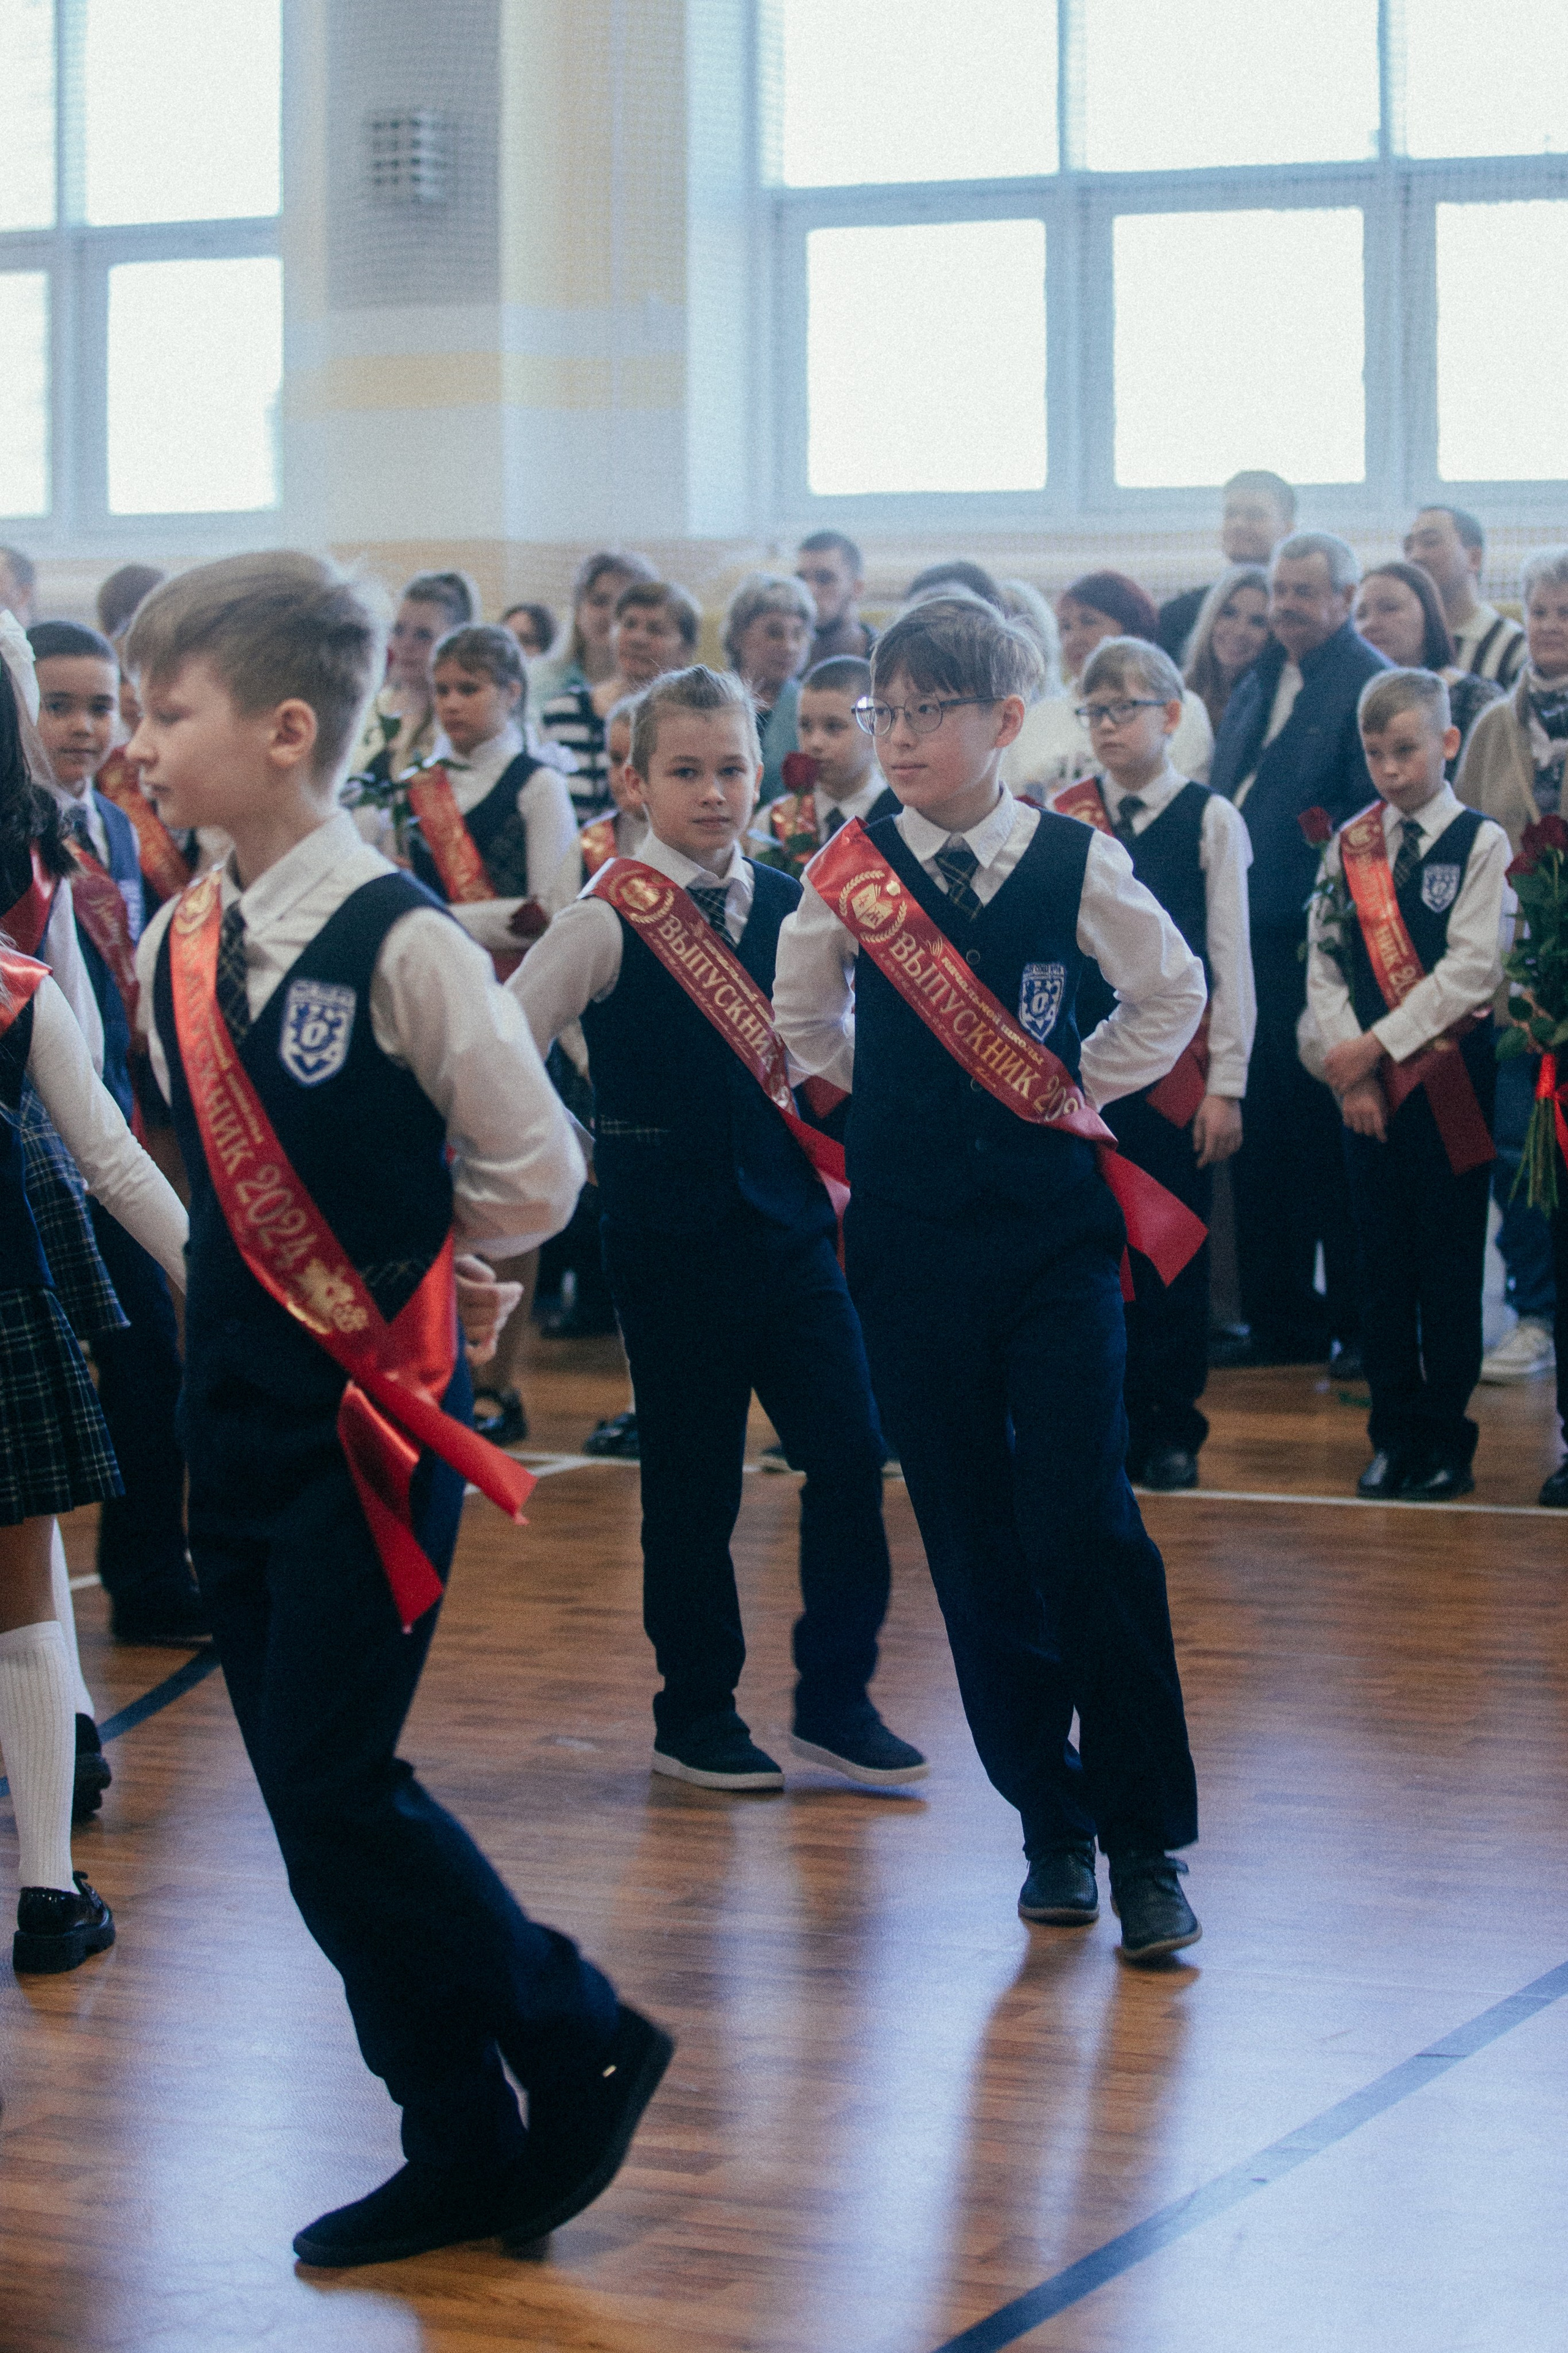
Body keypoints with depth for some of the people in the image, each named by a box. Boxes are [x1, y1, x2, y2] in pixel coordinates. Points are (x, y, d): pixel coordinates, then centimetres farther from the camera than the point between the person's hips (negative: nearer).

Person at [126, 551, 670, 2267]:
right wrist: (259, 1292, 7)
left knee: (333, 1788, -9)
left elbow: (533, 1168, -13)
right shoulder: (174, 946, 5)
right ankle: (462, 2149, 20)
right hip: (237, 1412, 7)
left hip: (374, 1415, -7)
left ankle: (580, 2047, 12)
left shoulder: (396, 944, -16)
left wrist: (404, 1275, 0)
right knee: (312, 1803, 9)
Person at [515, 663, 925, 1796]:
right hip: (673, 1229, -4)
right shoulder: (610, 918, -9)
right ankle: (697, 1714, 19)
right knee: (693, 1479, 4)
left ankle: (835, 1697, 13)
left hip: (787, 1217, 4)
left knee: (852, 1454, -1)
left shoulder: (789, 905, 5)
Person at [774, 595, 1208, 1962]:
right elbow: (804, 1016, 17)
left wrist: (1076, 1092, 6)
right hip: (913, 1235, 2)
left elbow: (1172, 994, 10)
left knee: (1084, 1526, -11)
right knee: (973, 1540, 4)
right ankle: (1051, 1821, 16)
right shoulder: (849, 869, 1)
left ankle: (1147, 1840, -1)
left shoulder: (1078, 862, -3)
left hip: (1054, 1230, -2)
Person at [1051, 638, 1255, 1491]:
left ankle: (1170, 1429, 14)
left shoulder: (1210, 820, 0)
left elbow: (1230, 960, -1)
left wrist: (1226, 1085, -4)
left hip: (1174, 1066, -1)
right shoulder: (1061, 818, 4)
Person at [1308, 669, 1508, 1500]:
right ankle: (1394, 1433, 15)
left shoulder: (1482, 843, -4)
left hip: (1450, 1079, -4)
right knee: (1382, 1260, 7)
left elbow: (1472, 967, -12)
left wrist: (1377, 1045, -13)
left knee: (1449, 1265, 0)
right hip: (1367, 1083, 4)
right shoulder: (1349, 847, 8)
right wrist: (1350, 1072, -4)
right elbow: (1325, 964, 6)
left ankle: (1446, 1440, 7)